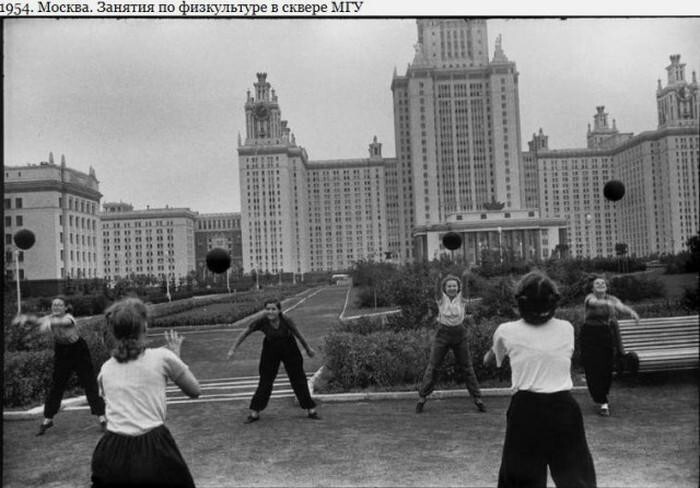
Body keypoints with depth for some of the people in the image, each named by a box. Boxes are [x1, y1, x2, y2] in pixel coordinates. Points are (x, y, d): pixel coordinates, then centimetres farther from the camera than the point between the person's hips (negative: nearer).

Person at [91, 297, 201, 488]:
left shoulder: (105, 369, 8)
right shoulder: (161, 357, -3)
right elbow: (195, 391, 9)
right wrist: (175, 354, 19)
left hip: (112, 453, 3)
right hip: (154, 450, -3)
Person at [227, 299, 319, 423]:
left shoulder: (285, 320, -27)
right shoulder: (261, 321, -25)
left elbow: (298, 334, -10)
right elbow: (244, 334, -13)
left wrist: (308, 349, 3)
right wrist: (233, 349, -11)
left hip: (289, 349, 0)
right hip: (271, 350, 0)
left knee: (298, 379, 4)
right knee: (265, 381, 0)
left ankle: (311, 410, 17)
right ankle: (254, 412, 13)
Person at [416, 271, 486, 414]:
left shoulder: (461, 298, -5)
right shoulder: (441, 299, -6)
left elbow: (465, 289, -24)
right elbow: (438, 289, -25)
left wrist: (465, 278, -44)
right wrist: (440, 279, -44)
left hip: (460, 335, 1)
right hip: (442, 334, -1)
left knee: (468, 368, 8)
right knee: (432, 367, 0)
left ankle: (477, 399, 19)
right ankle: (422, 398, 9)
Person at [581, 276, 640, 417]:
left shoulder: (611, 299, 4)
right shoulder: (590, 297, -6)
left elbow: (621, 306, -15)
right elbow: (594, 302, -29)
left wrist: (631, 312, -38)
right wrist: (607, 303, -51)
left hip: (609, 336, 3)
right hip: (591, 336, -3)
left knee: (607, 368, 6)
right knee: (594, 369, -7)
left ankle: (602, 396, 31)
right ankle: (602, 403, -2)